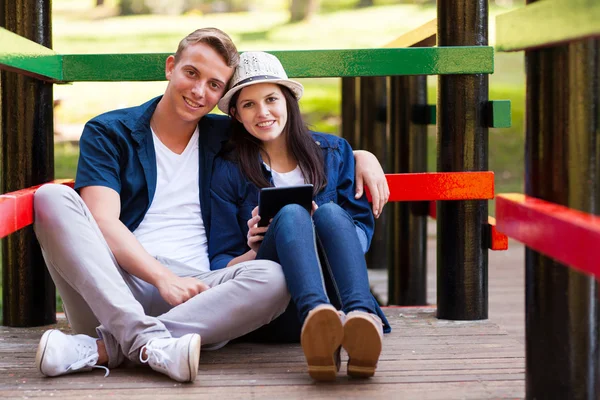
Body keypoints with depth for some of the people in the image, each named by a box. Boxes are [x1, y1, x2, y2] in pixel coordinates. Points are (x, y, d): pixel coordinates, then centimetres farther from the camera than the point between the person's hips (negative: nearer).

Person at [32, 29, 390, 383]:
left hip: (192, 294, 2)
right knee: (52, 197, -26)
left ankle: (104, 347, -36)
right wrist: (164, 278, -20)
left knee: (272, 278, -29)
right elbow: (102, 219, -5)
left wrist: (363, 156, 7)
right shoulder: (109, 133, 9)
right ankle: (147, 339, -42)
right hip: (112, 289, -2)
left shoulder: (225, 138, 19)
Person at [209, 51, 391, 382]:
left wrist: (325, 225, -9)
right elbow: (218, 264, 6)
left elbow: (363, 227, 12)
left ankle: (361, 318, -56)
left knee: (331, 213, -26)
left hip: (335, 293, 2)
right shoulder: (228, 171, 10)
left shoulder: (333, 152, 17)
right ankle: (317, 320, -60)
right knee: (290, 213, -28)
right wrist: (255, 252, -16)